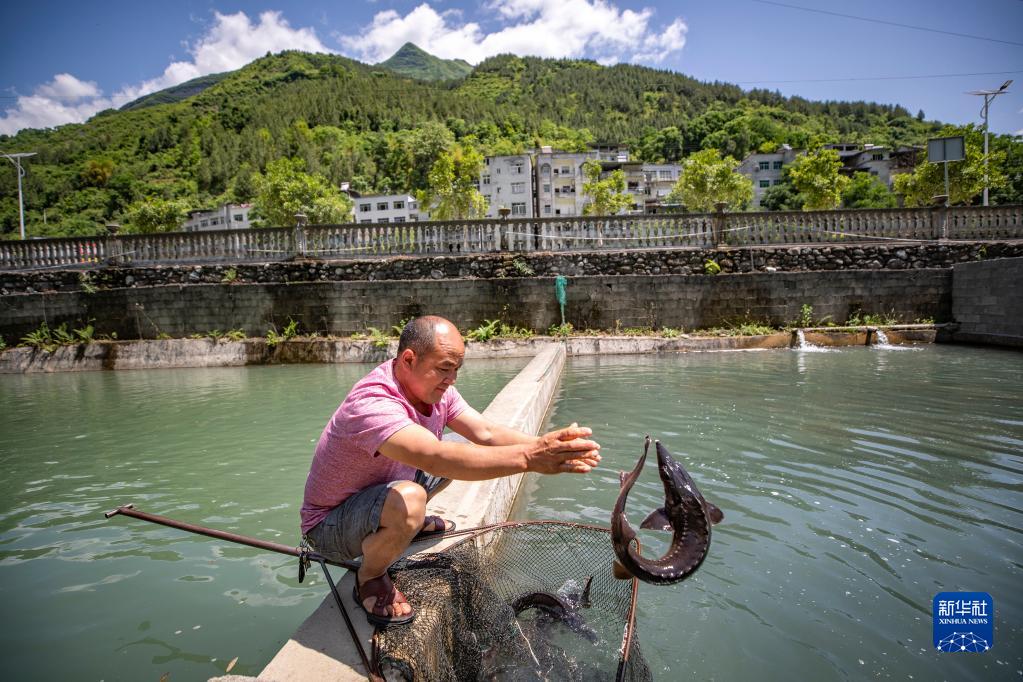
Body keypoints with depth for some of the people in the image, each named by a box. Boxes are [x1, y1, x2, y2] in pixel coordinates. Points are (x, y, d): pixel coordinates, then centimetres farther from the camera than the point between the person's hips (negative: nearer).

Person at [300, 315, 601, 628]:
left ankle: (412, 521, 21)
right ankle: (370, 577, -7)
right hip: (330, 525, -8)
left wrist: (543, 444, -34)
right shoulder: (372, 403, -36)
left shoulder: (435, 389, -9)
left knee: (458, 458, 3)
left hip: (379, 490, 8)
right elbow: (435, 457, -50)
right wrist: (528, 457, -56)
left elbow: (485, 432, -17)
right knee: (407, 501, -38)